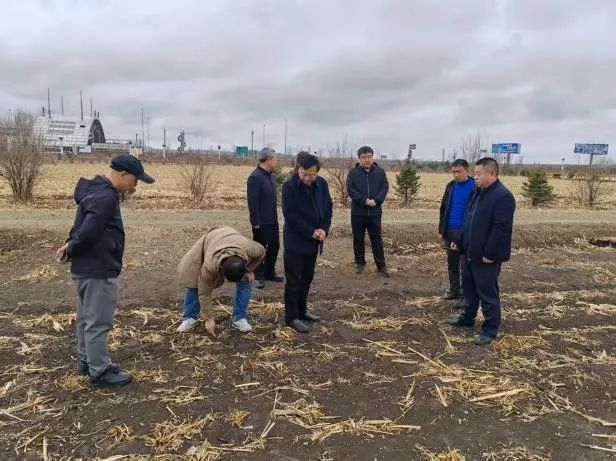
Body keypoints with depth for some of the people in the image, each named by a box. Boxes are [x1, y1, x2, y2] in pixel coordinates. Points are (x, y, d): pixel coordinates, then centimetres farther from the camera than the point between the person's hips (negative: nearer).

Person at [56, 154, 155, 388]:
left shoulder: (98, 190, 12)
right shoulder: (104, 198, -23)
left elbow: (83, 227, 17)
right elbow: (87, 233, -28)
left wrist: (72, 246, 3)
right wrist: (71, 250, -10)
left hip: (87, 269, 10)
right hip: (97, 271, -10)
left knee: (87, 319, 20)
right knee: (98, 323, 2)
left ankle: (88, 362, 35)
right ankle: (99, 372, 14)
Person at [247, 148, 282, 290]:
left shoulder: (271, 175, 8)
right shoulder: (255, 177, -18)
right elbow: (252, 202, -19)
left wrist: (275, 216, 12)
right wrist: (256, 222, -19)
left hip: (272, 220, 8)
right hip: (261, 222, -8)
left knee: (274, 246, 15)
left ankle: (269, 272, 30)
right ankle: (259, 277, 18)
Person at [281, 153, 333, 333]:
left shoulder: (322, 184, 1)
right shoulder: (289, 185, -16)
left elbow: (328, 208, 8)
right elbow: (290, 215, -19)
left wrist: (324, 229, -7)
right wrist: (311, 232, -18)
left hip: (313, 242, 6)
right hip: (295, 241, -6)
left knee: (307, 278, 16)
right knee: (294, 280, 1)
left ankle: (301, 311, 30)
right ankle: (291, 317, 11)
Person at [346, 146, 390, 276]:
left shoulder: (380, 172, 4)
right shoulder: (353, 172, -1)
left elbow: (385, 188, -2)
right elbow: (350, 190, -9)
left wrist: (375, 201, -18)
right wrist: (365, 200, -19)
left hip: (375, 212, 0)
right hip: (358, 212, 0)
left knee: (377, 239, 4)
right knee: (358, 239, 9)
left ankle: (381, 265, 10)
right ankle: (360, 263, 22)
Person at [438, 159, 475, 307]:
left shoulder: (475, 187, -9)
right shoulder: (451, 186, 7)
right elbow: (443, 208, 12)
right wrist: (441, 229, 9)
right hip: (450, 231, 6)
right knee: (452, 264, 14)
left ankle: (464, 295, 11)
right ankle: (454, 290, 27)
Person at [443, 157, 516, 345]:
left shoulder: (503, 196, -20)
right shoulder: (478, 192, 11)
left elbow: (501, 229, -24)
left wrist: (490, 254, -22)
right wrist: (459, 241, 16)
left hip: (486, 257, -9)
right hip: (470, 253, 9)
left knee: (488, 294, 3)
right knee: (469, 289, 22)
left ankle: (490, 329, 15)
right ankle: (467, 317, 40)